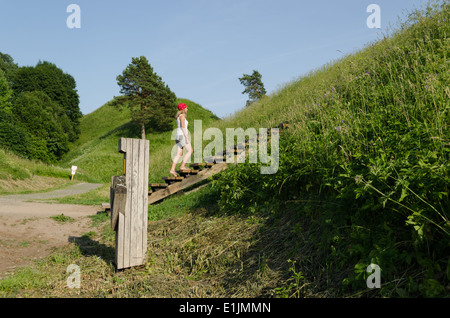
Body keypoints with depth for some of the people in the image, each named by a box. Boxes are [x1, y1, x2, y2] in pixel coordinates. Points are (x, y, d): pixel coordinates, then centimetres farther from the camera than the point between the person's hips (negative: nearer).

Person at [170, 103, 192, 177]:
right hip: (182, 135, -9)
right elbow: (183, 127, -17)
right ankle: (182, 166, -3)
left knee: (179, 154, 3)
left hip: (179, 136, 9)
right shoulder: (182, 116, -9)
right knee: (189, 151, 0)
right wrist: (187, 137, -19)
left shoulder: (179, 117, 21)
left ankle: (172, 169, -5)